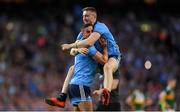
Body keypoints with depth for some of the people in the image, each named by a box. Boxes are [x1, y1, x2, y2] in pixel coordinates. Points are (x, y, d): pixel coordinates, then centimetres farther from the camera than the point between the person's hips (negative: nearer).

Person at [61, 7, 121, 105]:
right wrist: (77, 49, -20)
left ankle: (106, 93, -72)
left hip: (112, 57, -9)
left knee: (107, 67, -44)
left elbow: (89, 42, -35)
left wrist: (71, 46, -25)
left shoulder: (99, 27, -19)